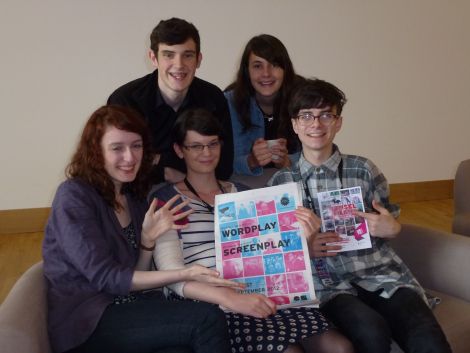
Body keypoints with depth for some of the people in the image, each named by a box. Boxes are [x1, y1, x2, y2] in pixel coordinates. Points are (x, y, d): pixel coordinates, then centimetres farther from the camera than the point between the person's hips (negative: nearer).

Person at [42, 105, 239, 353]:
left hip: (128, 308, 5)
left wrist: (148, 238, -11)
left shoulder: (134, 196, 10)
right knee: (207, 319, -23)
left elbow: (136, 276, 9)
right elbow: (105, 278, -17)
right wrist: (186, 274, -22)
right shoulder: (73, 195, -10)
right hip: (86, 322, -5)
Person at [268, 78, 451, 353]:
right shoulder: (281, 182, 7)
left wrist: (391, 228, -6)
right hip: (328, 283, 0)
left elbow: (391, 224, 17)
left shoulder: (363, 169, 7)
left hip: (380, 274, 1)